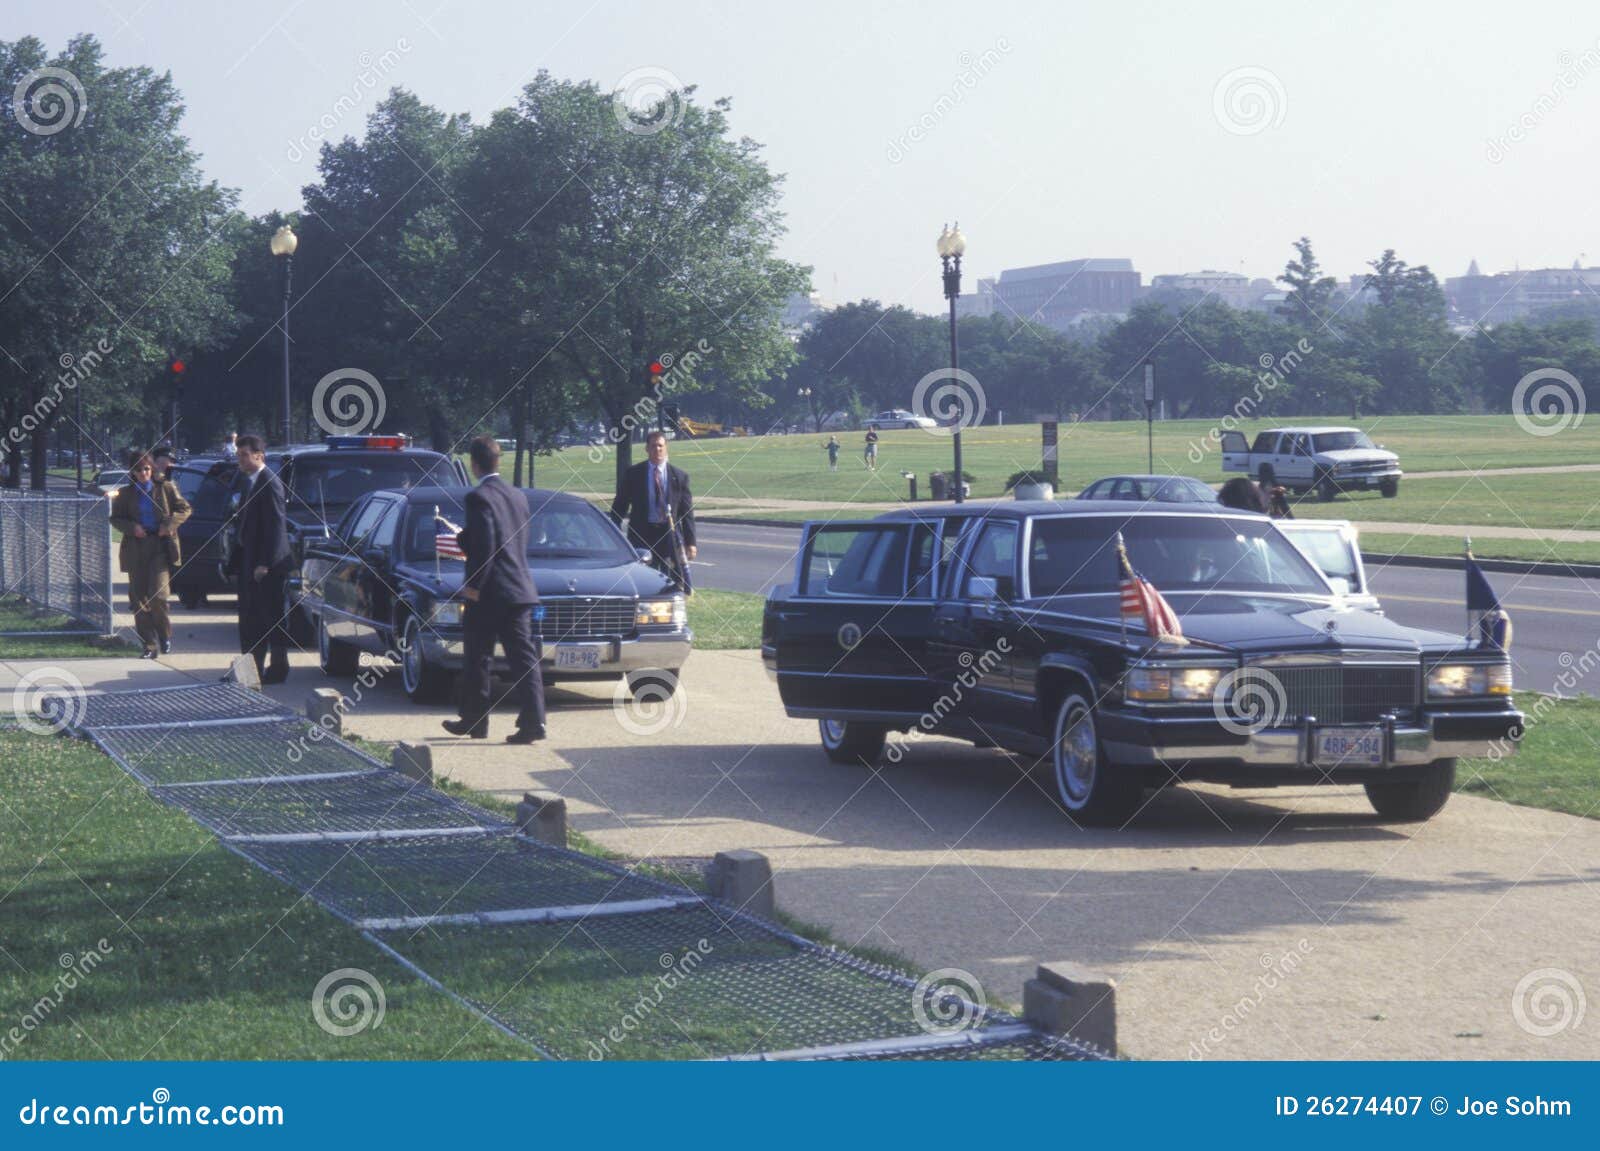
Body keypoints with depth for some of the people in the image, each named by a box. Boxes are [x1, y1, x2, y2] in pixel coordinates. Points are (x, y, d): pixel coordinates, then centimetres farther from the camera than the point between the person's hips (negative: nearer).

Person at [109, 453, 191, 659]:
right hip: (135, 550, 3)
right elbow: (115, 519, 12)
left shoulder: (166, 488, 5)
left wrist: (169, 524, -6)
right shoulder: (125, 493, 9)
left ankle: (165, 636, 9)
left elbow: (185, 509, 10)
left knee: (157, 595, -15)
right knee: (139, 599, 1)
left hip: (161, 547, -3)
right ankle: (149, 646, 8)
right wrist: (132, 527, -8)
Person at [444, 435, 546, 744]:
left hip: (488, 593, -6)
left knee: (477, 660, 7)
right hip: (520, 590, 6)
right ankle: (533, 721, -6)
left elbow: (484, 546, -19)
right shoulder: (518, 496, 12)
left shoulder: (479, 497, -11)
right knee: (524, 658, 2)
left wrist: (473, 586, -13)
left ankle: (474, 721, 16)